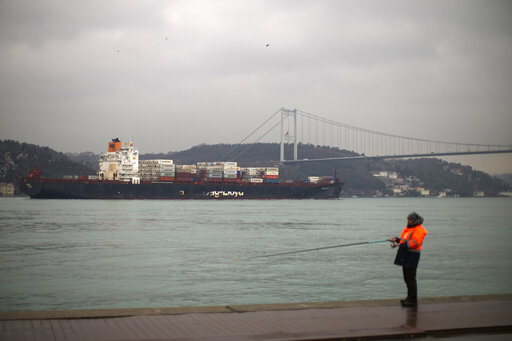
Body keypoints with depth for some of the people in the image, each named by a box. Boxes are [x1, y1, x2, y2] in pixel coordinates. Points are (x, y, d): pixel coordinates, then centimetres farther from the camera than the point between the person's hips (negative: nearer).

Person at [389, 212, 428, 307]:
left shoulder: (419, 230, -13)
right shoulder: (409, 228, 17)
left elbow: (414, 243, -24)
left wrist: (401, 245, -22)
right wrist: (396, 239, 6)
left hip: (412, 256, -10)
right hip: (405, 256, 10)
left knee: (411, 278, -8)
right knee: (407, 278, 14)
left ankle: (413, 301, -4)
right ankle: (410, 298, 23)